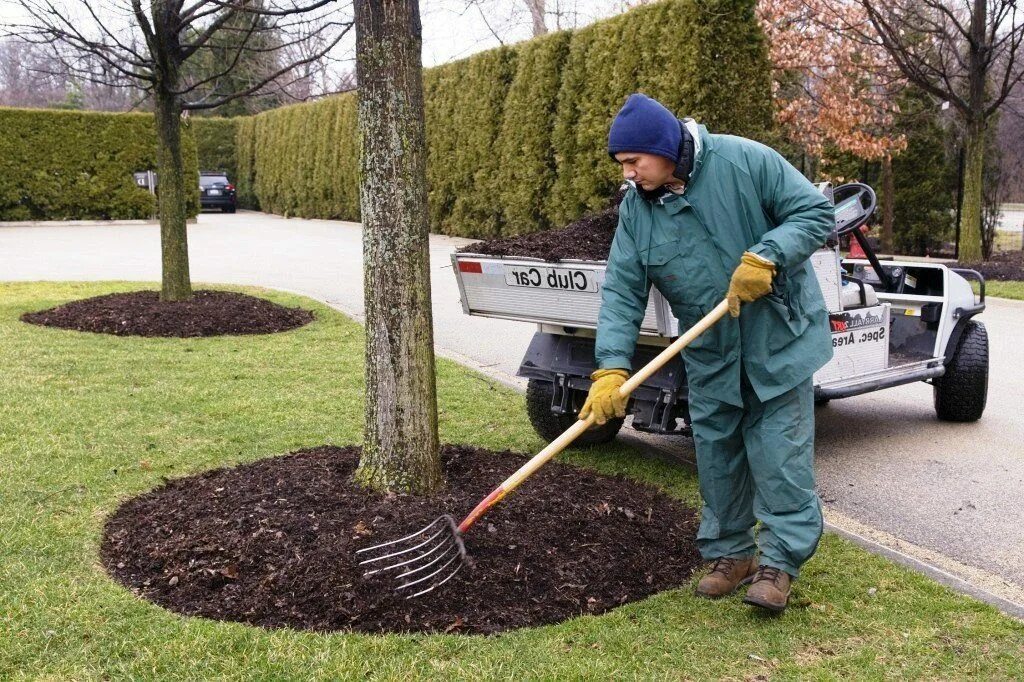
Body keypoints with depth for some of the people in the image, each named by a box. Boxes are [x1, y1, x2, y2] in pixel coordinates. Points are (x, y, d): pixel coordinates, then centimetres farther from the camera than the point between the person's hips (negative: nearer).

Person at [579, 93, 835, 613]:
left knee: (779, 449, -1)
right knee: (715, 451, 11)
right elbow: (621, 293, -7)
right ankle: (729, 552, 28)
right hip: (709, 354, 5)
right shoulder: (635, 208, -4)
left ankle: (781, 560, 12)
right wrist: (611, 367, -19)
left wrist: (765, 257, -28)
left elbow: (816, 212, -12)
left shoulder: (744, 161, -16)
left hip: (778, 337, -4)